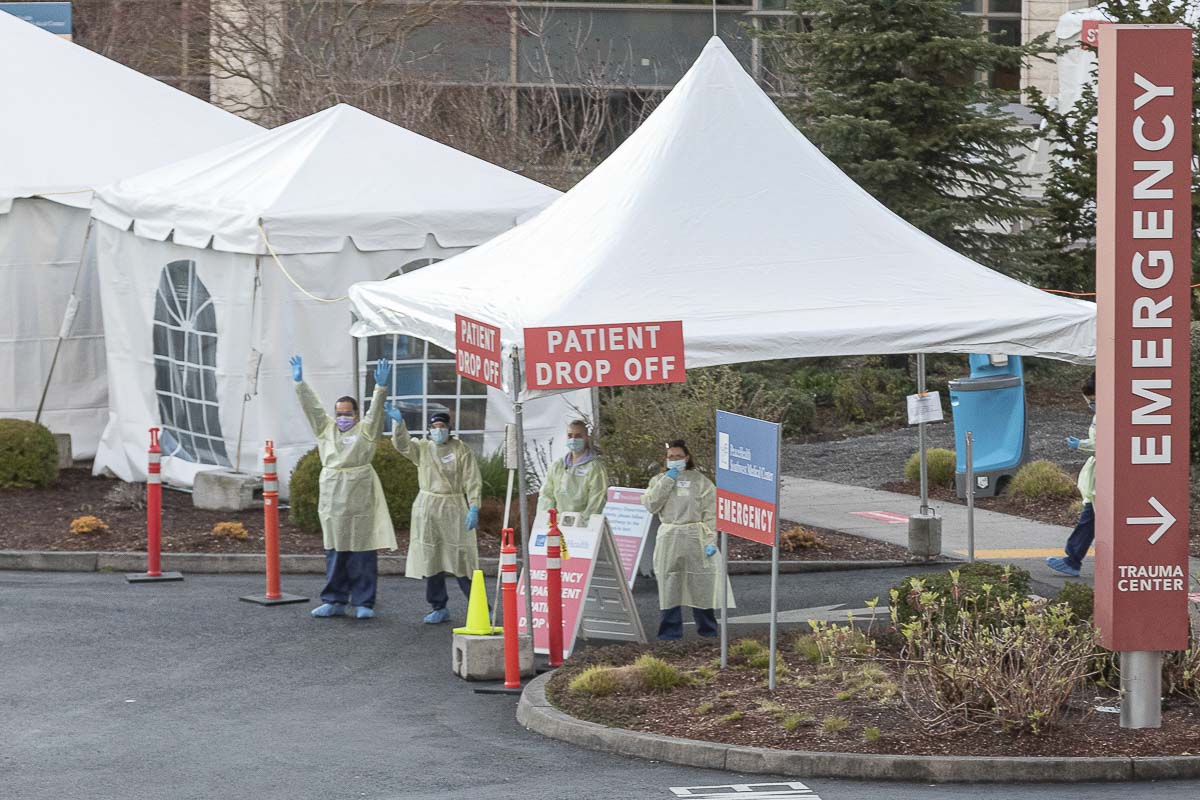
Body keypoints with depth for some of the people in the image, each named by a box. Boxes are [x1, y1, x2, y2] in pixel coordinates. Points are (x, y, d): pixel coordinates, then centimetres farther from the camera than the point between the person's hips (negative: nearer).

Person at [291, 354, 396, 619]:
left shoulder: (365, 430, 3)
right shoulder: (326, 428, 14)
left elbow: (376, 410, -9)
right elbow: (312, 406, 11)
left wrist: (381, 387, -24)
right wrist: (299, 383, 4)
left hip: (359, 497, -4)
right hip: (332, 496, 4)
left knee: (361, 551, -3)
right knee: (334, 551, 9)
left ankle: (364, 603, 1)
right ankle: (334, 602, 14)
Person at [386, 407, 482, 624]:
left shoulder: (461, 450, 2)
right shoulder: (422, 448, 9)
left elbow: (472, 482, -2)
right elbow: (402, 444, -9)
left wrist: (474, 508, -11)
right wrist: (399, 423, -26)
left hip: (454, 509, -3)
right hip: (427, 510, 3)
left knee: (462, 558, -6)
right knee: (430, 559, 4)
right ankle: (438, 608, 12)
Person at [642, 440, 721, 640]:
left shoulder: (700, 481, 4)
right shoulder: (660, 480, 12)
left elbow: (711, 515, 0)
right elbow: (650, 505, -4)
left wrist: (711, 541, -10)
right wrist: (667, 481, -8)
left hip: (694, 538, -2)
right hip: (668, 539, 2)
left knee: (700, 588, 0)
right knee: (669, 587, 3)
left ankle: (708, 630, 9)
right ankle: (670, 631, 9)